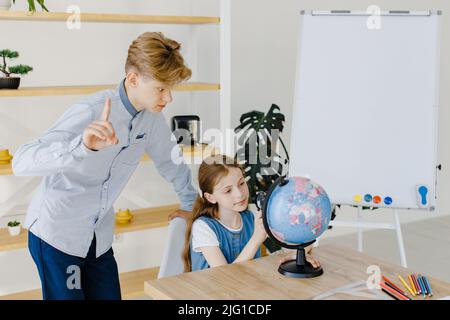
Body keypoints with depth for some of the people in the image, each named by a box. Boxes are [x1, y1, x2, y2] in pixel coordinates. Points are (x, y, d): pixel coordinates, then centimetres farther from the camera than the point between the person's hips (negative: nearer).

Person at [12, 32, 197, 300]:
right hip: (56, 233, -6)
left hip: (100, 237, 6)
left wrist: (191, 204, 23)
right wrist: (83, 146, -50)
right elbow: (22, 163, -34)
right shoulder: (91, 112, -24)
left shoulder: (152, 117, -4)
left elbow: (170, 161, 15)